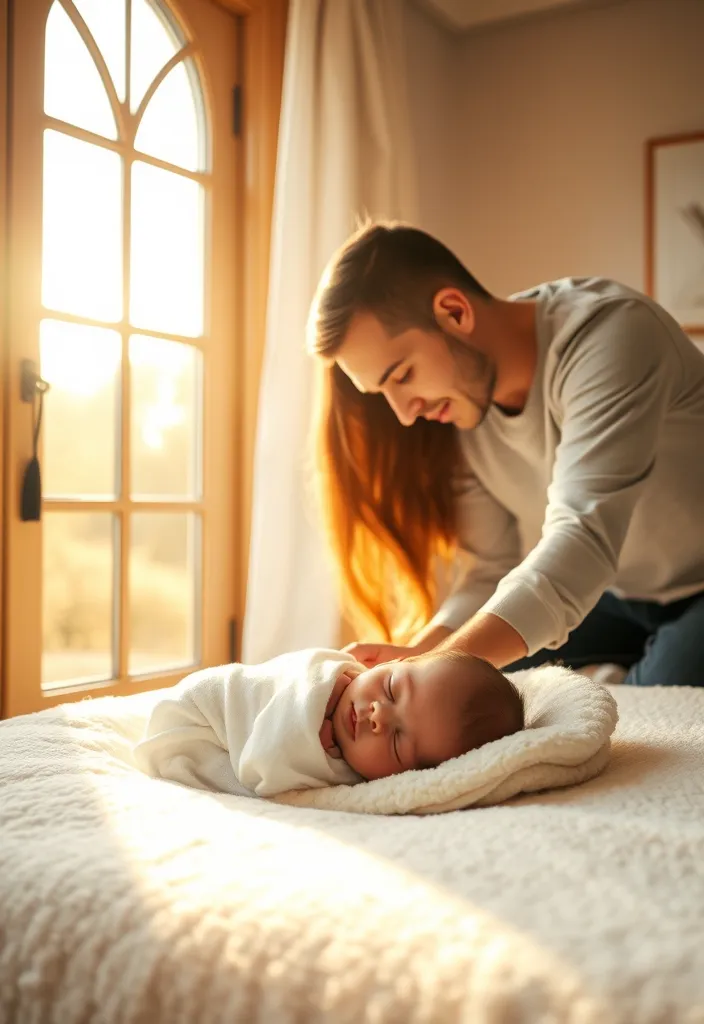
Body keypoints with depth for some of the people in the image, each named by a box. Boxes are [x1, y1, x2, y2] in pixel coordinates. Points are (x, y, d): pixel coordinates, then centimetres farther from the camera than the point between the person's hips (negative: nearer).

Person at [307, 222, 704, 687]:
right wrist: (415, 657, -28)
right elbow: (491, 571, -9)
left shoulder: (610, 332, -29)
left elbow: (582, 539, -40)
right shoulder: (456, 392, -10)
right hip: (608, 593, 6)